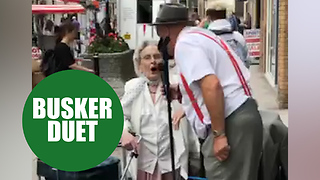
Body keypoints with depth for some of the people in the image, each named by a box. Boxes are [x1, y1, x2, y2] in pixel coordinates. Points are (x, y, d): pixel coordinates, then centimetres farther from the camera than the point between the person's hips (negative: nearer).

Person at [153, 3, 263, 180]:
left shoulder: (184, 43, -11)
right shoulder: (199, 34, 19)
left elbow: (212, 85, -24)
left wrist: (219, 134, -22)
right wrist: (181, 91, 23)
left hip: (231, 122, -10)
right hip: (241, 115, 10)